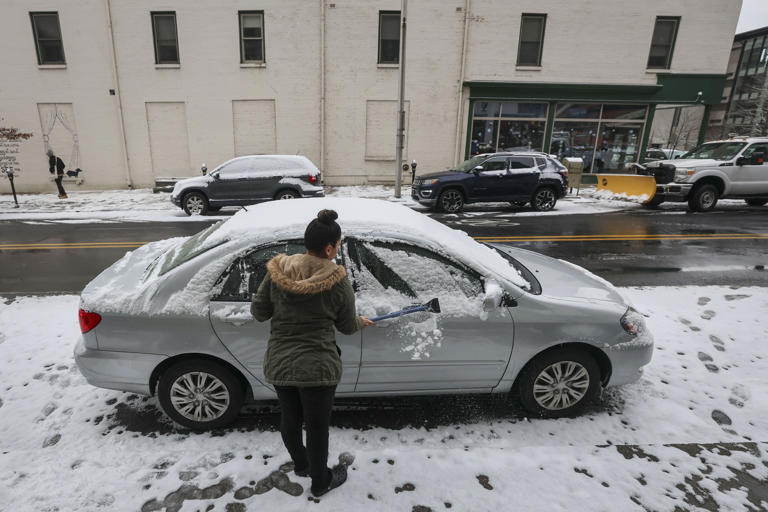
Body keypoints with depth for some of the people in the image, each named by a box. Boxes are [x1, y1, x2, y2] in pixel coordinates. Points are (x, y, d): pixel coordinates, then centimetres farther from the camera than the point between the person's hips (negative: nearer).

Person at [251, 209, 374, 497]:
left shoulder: (277, 271, -7)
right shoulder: (337, 282, -14)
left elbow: (258, 311, 0)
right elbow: (347, 326, -2)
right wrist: (362, 322, 19)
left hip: (279, 364, 4)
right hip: (317, 367, -4)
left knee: (289, 419, 25)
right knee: (317, 427, 16)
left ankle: (300, 464, 51)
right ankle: (320, 482, 39)